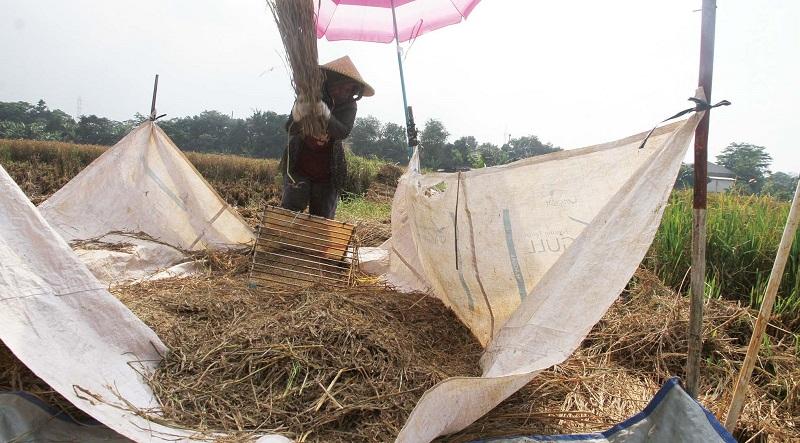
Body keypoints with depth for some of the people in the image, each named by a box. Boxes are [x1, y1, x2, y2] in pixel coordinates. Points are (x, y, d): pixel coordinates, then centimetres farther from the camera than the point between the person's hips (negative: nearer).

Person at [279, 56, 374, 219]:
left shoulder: (349, 107, -6)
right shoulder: (308, 97, -8)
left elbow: (343, 132, -25)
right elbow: (290, 129, -17)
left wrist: (327, 116, -46)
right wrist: (296, 116, -41)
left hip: (327, 173, 1)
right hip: (299, 167, -1)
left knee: (322, 220, 2)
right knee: (290, 210, -14)